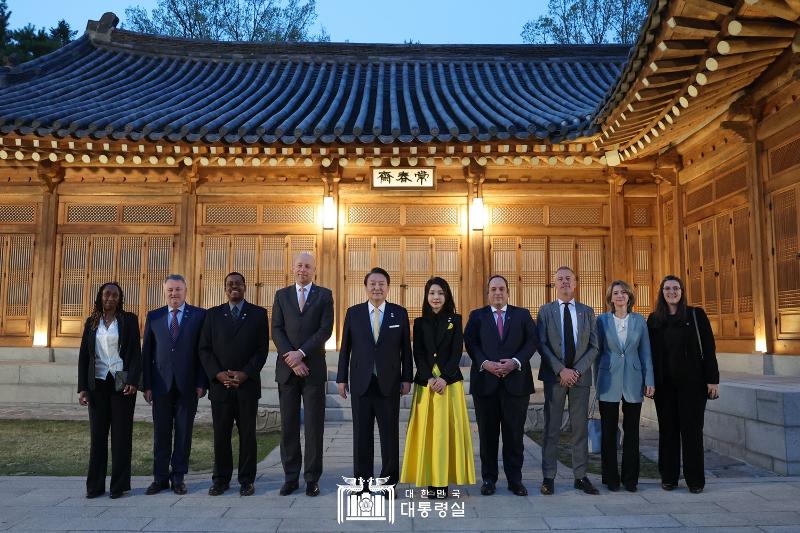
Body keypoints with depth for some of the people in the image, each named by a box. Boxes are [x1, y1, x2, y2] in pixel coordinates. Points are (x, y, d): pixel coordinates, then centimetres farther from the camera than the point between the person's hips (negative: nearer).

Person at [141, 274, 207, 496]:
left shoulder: (199, 315, 2)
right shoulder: (153, 317, 9)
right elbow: (147, 352, 8)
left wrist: (201, 383, -7)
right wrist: (147, 384, 1)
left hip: (187, 384, -2)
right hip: (161, 384, 2)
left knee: (184, 433, 5)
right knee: (161, 433, 7)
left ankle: (178, 477, 16)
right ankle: (160, 477, 17)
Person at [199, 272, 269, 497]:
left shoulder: (258, 314, 6)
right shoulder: (213, 314, 10)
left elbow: (262, 349, 0)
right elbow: (204, 349, 5)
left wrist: (245, 373, -10)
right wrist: (218, 374, -8)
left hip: (248, 384, -1)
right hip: (219, 384, 1)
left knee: (247, 434, 3)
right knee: (220, 434, 4)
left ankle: (247, 480, 12)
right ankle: (221, 479, 16)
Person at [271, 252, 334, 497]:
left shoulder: (324, 295, 6)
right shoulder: (282, 295, 11)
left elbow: (326, 330, -5)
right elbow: (276, 330, 2)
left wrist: (301, 353, -13)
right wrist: (290, 358, -11)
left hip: (314, 368, -2)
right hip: (287, 367, 2)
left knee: (314, 425, 1)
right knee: (288, 426, 6)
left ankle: (312, 479, 9)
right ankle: (291, 477, 14)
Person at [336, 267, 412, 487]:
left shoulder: (400, 313, 4)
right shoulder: (353, 313, 6)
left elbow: (406, 349, 5)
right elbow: (345, 348, 7)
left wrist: (406, 378, 0)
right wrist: (341, 378, 3)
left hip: (389, 383, -1)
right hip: (361, 383, 1)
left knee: (390, 434, 4)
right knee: (362, 434, 6)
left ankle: (390, 481, 15)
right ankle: (362, 480, 16)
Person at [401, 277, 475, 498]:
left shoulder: (455, 320, 6)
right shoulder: (420, 322, 9)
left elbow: (457, 352, -2)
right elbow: (418, 354, 2)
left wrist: (444, 378, -14)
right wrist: (429, 379, -13)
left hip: (450, 382, -1)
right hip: (425, 382, 1)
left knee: (447, 430, -2)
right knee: (426, 430, 0)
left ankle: (444, 480, 3)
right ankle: (430, 480, 6)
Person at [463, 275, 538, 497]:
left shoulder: (522, 314, 10)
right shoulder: (477, 316, 9)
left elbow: (532, 341, 1)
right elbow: (470, 343, -1)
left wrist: (516, 362, -13)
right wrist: (485, 363, -16)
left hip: (516, 381, 0)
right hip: (485, 381, 0)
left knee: (514, 434, 4)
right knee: (487, 434, 6)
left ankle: (515, 479, 15)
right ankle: (489, 478, 17)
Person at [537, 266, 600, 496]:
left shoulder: (587, 312, 9)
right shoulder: (546, 311, 4)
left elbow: (593, 346, 4)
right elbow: (542, 345, -4)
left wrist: (577, 370, -9)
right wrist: (561, 370, -13)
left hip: (580, 376, 2)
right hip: (554, 377, -2)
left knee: (580, 428, 6)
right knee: (551, 428, 2)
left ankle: (581, 477, 14)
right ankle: (548, 477, 8)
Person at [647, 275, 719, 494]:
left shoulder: (696, 315, 0)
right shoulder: (654, 319, 6)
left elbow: (709, 348, -2)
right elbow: (650, 352, 8)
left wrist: (713, 379, -7)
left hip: (692, 381, -2)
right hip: (664, 383, 2)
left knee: (692, 428, 2)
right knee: (668, 429, 7)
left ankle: (695, 479, 12)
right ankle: (669, 477, 16)